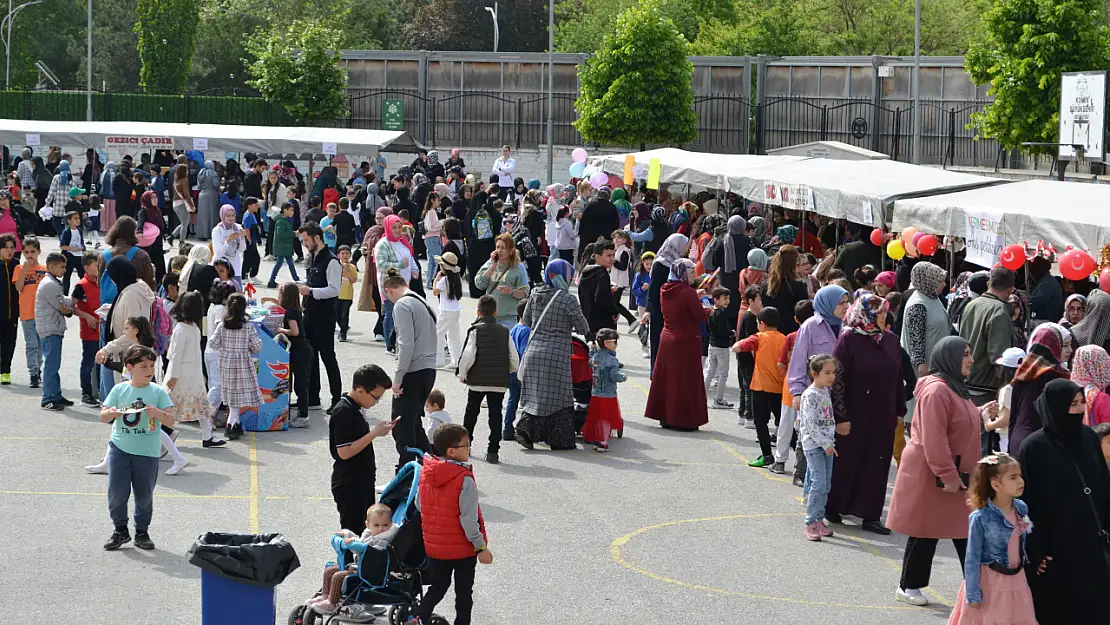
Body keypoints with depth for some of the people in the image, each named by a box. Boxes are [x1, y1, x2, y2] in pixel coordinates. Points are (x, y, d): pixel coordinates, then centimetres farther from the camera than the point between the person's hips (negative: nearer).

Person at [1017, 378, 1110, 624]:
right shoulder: (1034, 448, -13)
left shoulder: (1089, 439, 2)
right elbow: (1028, 504, -12)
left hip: (1089, 542, 5)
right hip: (1054, 547, -5)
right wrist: (1035, 552, -13)